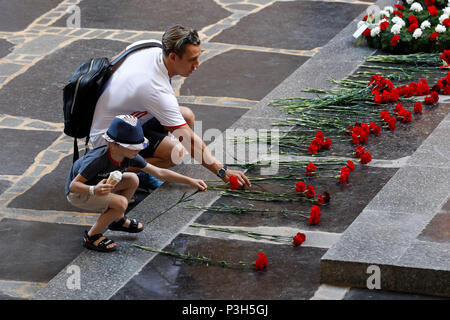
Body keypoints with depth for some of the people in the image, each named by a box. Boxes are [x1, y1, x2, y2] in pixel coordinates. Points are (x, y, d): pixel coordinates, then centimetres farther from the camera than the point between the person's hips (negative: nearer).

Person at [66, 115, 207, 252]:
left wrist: (190, 181, -12)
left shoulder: (130, 157, -15)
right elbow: (74, 185, -31)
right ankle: (92, 236, -7)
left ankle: (117, 220, 13)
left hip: (99, 185, 7)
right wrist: (94, 190, -52)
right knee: (121, 203, -26)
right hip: (77, 194, -7)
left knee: (132, 180, -7)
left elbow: (159, 172, -9)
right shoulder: (97, 160, -36)